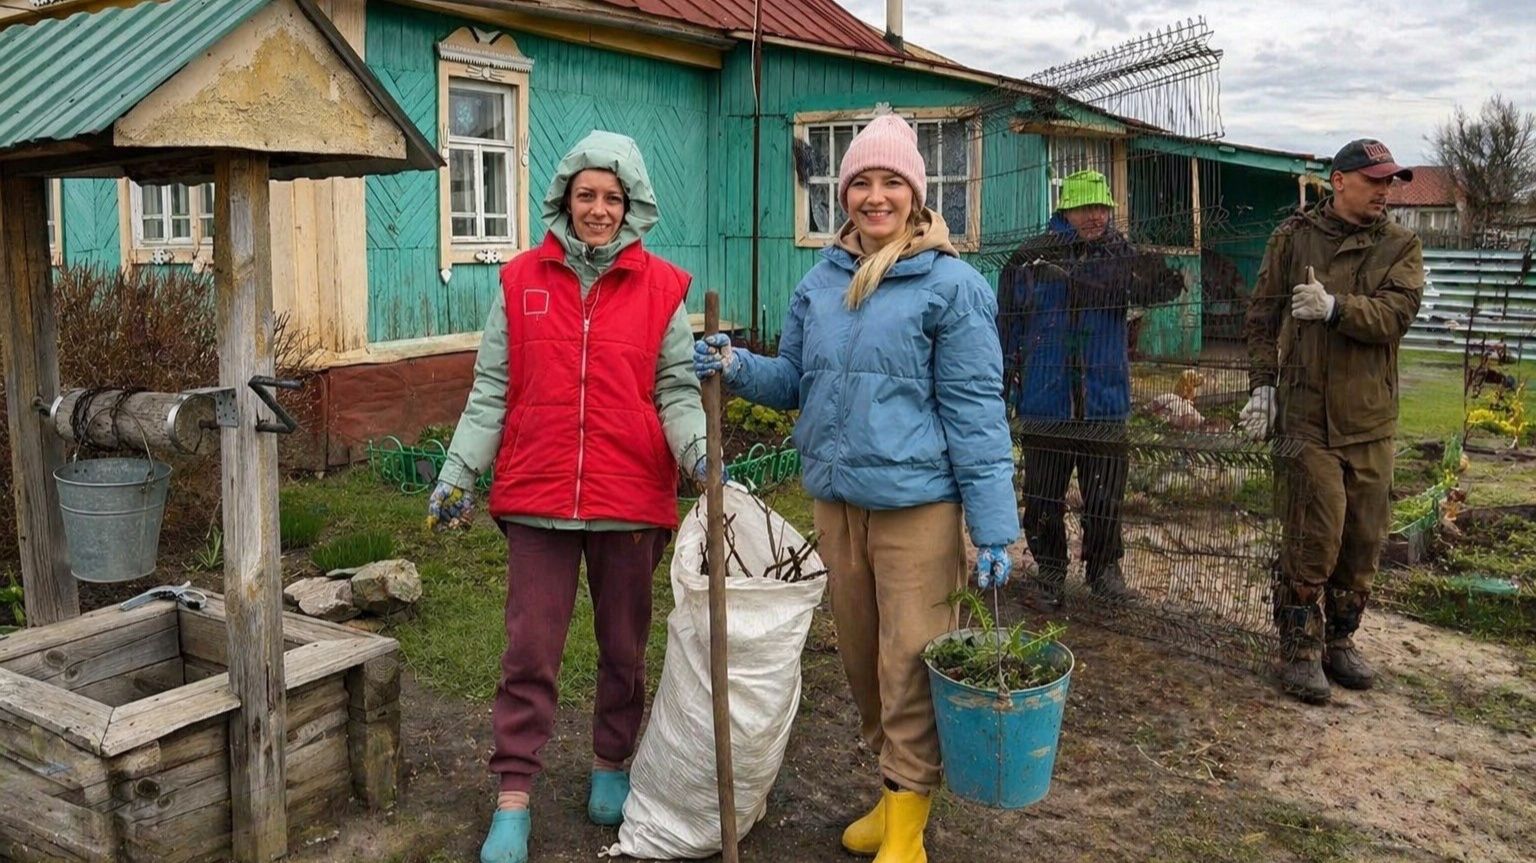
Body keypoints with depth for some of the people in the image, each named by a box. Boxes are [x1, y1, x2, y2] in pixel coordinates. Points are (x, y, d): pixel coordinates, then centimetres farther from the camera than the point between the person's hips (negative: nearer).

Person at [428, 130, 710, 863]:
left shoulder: (660, 288, 1)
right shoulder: (521, 280, 4)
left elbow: (676, 390, 0)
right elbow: (491, 390, 5)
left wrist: (698, 450, -18)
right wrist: (460, 470, -1)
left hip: (631, 499, 0)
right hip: (537, 498, 0)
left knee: (624, 646, 15)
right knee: (530, 651, 4)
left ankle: (611, 766, 36)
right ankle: (513, 802, 15)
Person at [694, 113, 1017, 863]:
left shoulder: (951, 285, -7)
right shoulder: (820, 282, 9)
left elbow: (975, 412, -10)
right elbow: (795, 381, 17)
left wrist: (995, 532, -13)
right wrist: (739, 368, -4)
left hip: (917, 505, -6)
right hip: (835, 499, 6)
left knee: (910, 670, 1)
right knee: (860, 662, 16)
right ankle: (893, 792, 36)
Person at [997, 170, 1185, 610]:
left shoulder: (1122, 256, 1)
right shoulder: (1030, 259, -2)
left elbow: (1145, 288, -18)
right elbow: (1007, 326, 3)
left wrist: (1163, 282, -40)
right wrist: (1001, 383, 4)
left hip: (1105, 405, 1)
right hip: (1044, 405, 0)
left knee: (1105, 498, 10)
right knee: (1043, 499, 9)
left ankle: (1105, 567, 29)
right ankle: (1049, 571, 25)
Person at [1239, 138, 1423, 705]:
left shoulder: (1401, 247, 8)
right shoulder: (1293, 236, 4)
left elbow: (1397, 313, -9)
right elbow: (1262, 314, 5)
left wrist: (1336, 308, -25)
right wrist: (1263, 383, -3)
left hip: (1370, 417, 3)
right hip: (1306, 412, -3)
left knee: (1364, 537, 8)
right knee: (1314, 534, -7)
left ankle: (1340, 639, 25)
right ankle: (1302, 649, 6)